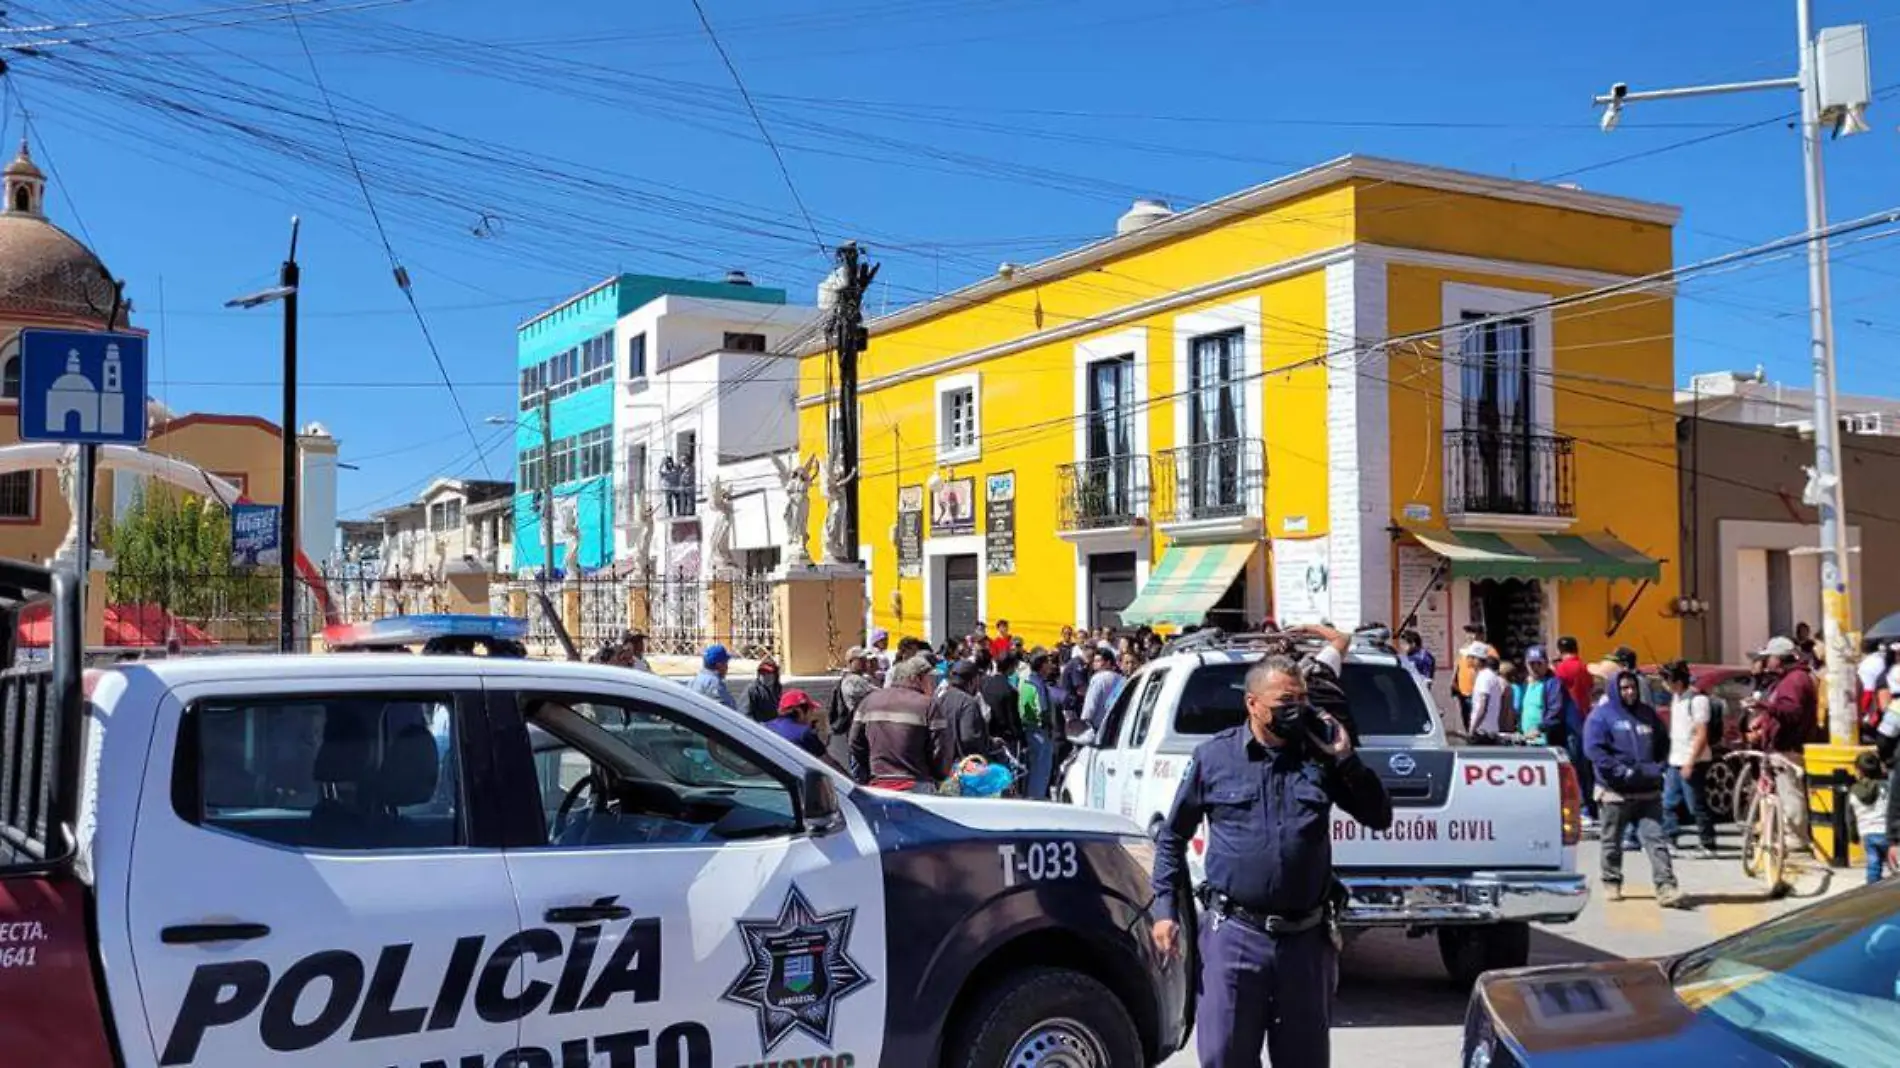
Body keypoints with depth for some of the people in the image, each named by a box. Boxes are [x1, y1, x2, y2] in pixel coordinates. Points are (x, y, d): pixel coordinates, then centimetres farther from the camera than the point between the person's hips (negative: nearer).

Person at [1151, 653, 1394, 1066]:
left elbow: (1380, 817, 7)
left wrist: (1346, 758, -4)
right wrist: (1165, 909, 0)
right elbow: (1172, 836, 7)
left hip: (1307, 938, 3)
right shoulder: (1214, 756, 0)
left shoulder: (1320, 753, 5)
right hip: (1235, 935, -2)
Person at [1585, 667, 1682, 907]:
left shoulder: (1647, 713, 13)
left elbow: (1663, 743, 21)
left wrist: (1658, 768, 3)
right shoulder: (1601, 716, -3)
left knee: (1655, 838, -6)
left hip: (1648, 791, 3)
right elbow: (1593, 749, -12)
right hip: (1616, 791, -3)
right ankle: (1612, 883, 23)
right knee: (1612, 842, 9)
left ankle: (1666, 888, -11)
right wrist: (1623, 771, -17)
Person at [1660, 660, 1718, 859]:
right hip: (1675, 761, 9)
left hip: (1692, 762, -9)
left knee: (1697, 806, -3)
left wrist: (1690, 763, -19)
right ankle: (1669, 840, 15)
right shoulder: (1676, 697, 12)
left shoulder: (1697, 700, -14)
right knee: (1668, 803, 9)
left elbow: (1702, 735, -17)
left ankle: (1708, 846, 4)